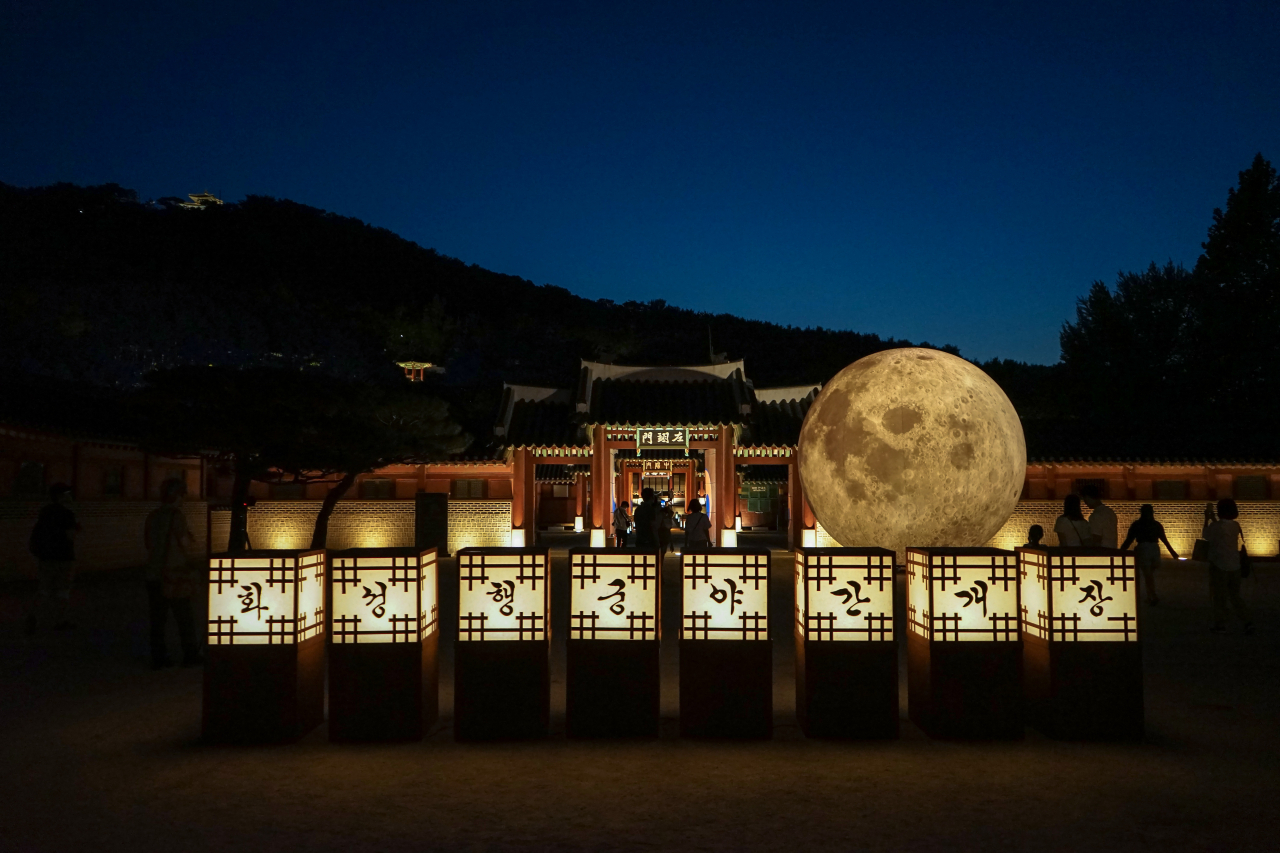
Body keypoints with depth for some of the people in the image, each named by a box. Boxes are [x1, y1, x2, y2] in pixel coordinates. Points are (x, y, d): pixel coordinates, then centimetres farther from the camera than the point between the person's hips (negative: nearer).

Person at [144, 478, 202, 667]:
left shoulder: (153, 516, 6)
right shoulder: (176, 515, -12)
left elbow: (148, 542, 14)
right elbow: (186, 544, -14)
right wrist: (191, 541, 7)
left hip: (154, 572, 6)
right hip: (175, 573, -6)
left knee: (157, 617, 9)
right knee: (184, 617, 4)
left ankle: (158, 658, 11)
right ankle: (190, 655, 10)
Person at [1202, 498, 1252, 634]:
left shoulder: (1216, 526, -15)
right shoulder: (1235, 525, 3)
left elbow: (1206, 535, 4)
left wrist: (1207, 518, 12)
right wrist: (1212, 516, 26)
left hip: (1219, 566, -5)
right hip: (1234, 566, 5)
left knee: (1219, 597, 3)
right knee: (1235, 596, 14)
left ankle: (1220, 625, 7)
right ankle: (1247, 621, 2)